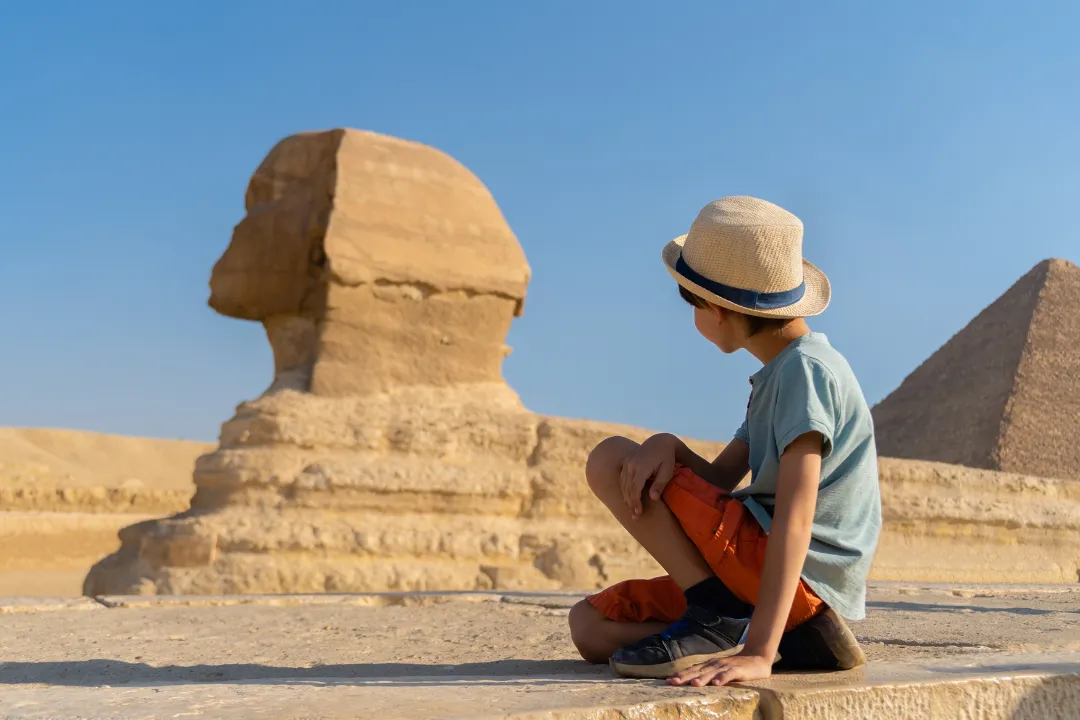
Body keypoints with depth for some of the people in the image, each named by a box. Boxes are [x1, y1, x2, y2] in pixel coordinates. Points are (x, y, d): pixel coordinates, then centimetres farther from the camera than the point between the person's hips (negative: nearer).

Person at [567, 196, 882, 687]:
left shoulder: (805, 368, -15)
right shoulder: (778, 374, 17)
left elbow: (796, 517, -25)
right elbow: (718, 479, 14)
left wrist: (759, 652, -32)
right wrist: (667, 446, -9)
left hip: (802, 577, -10)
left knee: (610, 459, -8)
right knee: (589, 625, 10)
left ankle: (717, 619, -12)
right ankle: (793, 637, 1)